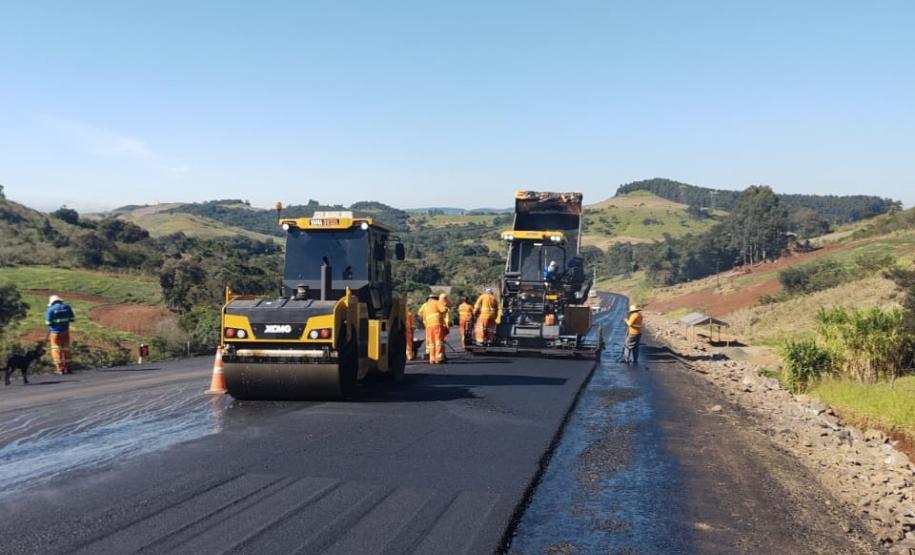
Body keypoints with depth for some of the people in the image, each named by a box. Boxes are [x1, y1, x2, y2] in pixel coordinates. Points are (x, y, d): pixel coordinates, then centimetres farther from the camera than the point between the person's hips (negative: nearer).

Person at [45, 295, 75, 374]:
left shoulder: (51, 309, -10)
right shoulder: (67, 307, 2)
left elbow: (48, 322, -11)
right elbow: (72, 319, 4)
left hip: (55, 332, -4)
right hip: (65, 331, 4)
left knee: (56, 349, 5)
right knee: (66, 349, 13)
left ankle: (60, 368, 2)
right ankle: (67, 367, 16)